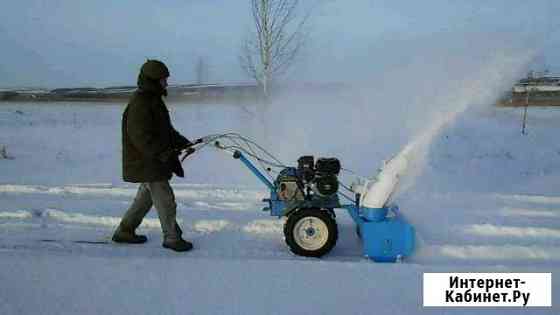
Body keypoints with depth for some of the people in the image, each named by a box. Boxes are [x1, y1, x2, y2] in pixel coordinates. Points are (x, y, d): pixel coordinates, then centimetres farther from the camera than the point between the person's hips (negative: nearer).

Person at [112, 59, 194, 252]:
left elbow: (165, 129, 21)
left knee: (146, 196, 19)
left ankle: (124, 231, 31)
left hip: (154, 160, 11)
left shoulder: (153, 100, 14)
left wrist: (183, 143, 12)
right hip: (145, 162, -11)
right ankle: (172, 237, 10)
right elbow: (141, 137, -26)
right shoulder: (139, 105, -19)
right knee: (165, 199, -4)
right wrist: (164, 153, -29)